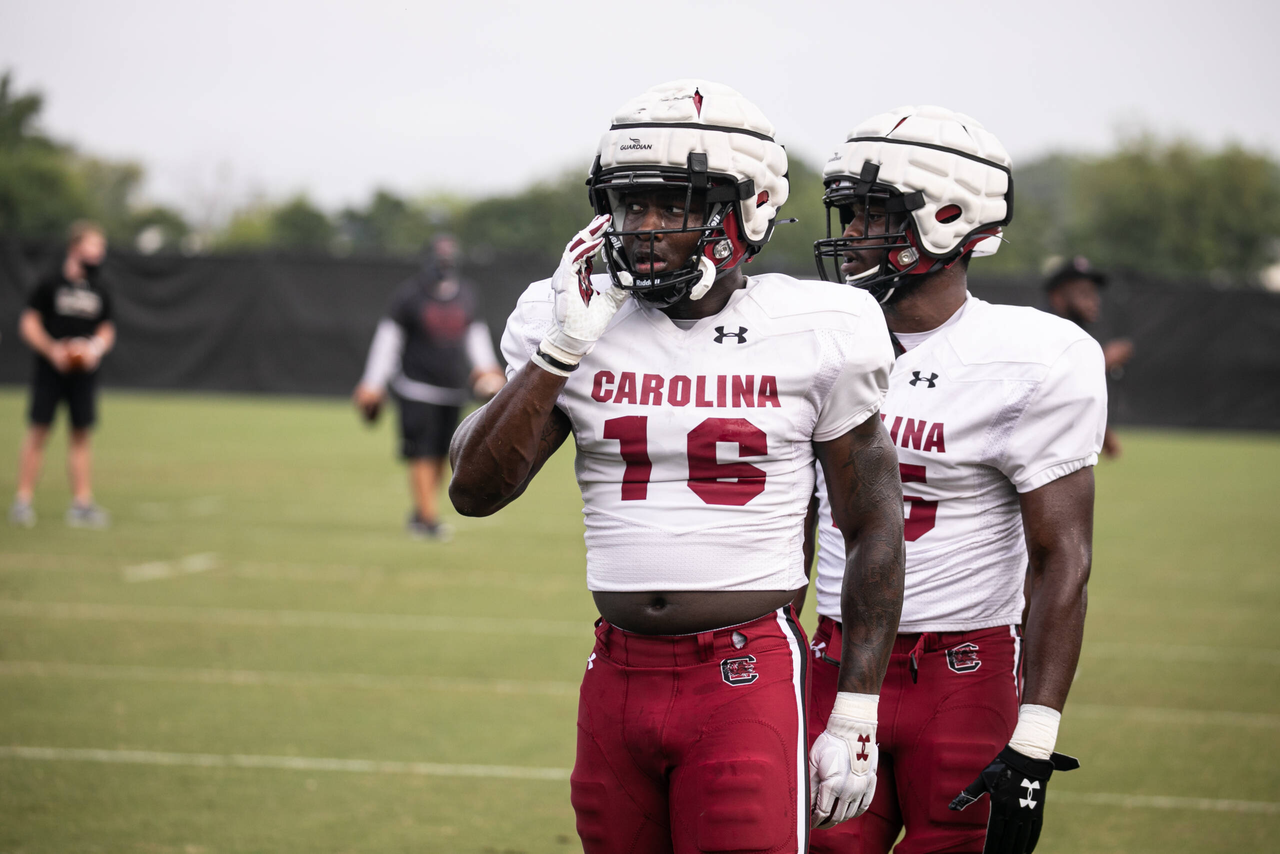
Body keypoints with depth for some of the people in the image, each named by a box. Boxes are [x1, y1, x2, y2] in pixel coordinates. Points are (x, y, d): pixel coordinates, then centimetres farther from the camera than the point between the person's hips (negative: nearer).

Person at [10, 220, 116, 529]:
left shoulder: (99, 292, 10)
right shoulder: (51, 284, -3)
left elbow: (107, 330, 18)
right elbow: (28, 323, -3)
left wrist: (96, 347, -4)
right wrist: (52, 350, -16)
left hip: (84, 373, 4)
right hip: (50, 371, -4)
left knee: (81, 435, 4)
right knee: (38, 432, -3)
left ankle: (82, 503, 6)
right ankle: (23, 500, 1)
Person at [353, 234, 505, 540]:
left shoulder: (465, 295, 8)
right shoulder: (410, 295, -7)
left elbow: (475, 332, 22)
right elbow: (388, 337, -5)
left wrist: (485, 368, 12)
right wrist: (373, 384, -7)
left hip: (453, 389, 5)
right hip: (417, 386, -5)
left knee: (440, 455, 7)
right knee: (422, 455, -10)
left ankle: (419, 514, 21)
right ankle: (428, 517, -9)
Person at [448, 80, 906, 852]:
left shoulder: (813, 334, -3)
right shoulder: (576, 323, 4)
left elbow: (874, 531, 2)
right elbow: (475, 490, -1)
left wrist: (857, 716, -2)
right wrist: (561, 350, -9)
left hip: (748, 680, -3)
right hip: (618, 676, 4)